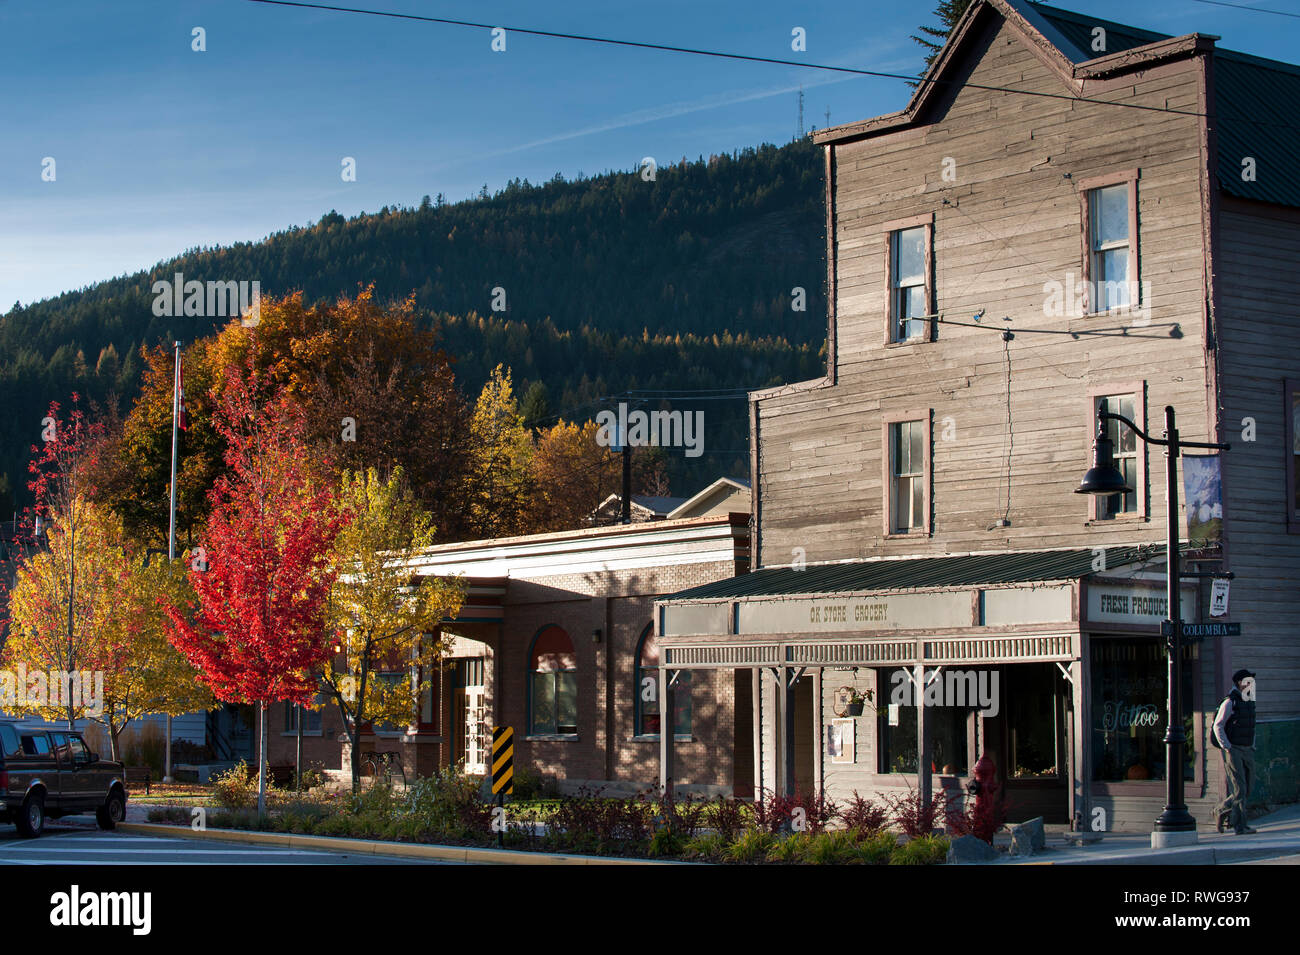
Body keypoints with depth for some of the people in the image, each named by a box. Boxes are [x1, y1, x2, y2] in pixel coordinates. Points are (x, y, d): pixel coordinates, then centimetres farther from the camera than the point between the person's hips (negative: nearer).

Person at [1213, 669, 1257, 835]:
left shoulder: (1249, 703, 16)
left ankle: (1223, 810, 26)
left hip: (1247, 751, 8)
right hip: (1233, 751, -8)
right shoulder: (1229, 702, -8)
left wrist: (1252, 747, 17)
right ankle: (1240, 826, -10)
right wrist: (1227, 748, -17)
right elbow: (1218, 726, -11)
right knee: (1239, 788, -11)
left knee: (1248, 787, 7)